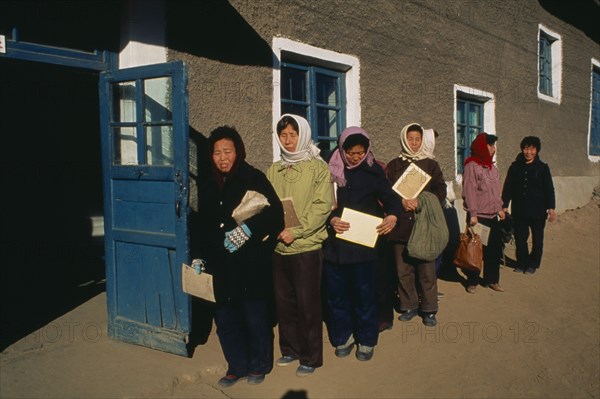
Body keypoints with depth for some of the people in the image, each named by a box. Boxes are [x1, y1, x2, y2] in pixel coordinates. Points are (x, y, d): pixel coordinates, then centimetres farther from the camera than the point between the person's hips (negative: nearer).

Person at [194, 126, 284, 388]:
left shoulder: (254, 178, -6)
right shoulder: (209, 187, 12)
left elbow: (274, 212, -16)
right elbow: (204, 227, 19)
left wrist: (248, 229, -27)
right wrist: (203, 258, 16)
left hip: (252, 264, -5)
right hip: (223, 267, 5)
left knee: (256, 318, 6)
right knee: (226, 320, 11)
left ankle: (259, 366, 26)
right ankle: (237, 367, 29)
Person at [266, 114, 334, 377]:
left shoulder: (318, 167, -3)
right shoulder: (273, 171, 10)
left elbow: (322, 206, -11)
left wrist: (295, 231, -17)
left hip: (307, 247, -4)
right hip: (279, 247, 5)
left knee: (308, 305, 2)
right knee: (284, 302, 13)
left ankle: (311, 357, 17)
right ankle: (290, 350, 30)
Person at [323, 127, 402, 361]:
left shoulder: (373, 171, 0)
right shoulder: (330, 171, 2)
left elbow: (390, 197, -3)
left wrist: (393, 215, -24)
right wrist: (331, 220, -17)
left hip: (363, 243, -1)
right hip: (334, 244, 1)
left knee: (364, 293, 7)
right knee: (335, 293, 7)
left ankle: (366, 340, 24)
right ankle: (343, 337, 26)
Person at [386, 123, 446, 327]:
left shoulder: (431, 165, 11)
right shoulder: (394, 165, 11)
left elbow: (440, 191, 2)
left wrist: (420, 202, -14)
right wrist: (402, 202, -14)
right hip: (401, 224, 1)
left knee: (427, 269, -1)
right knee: (403, 269, 4)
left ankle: (429, 309, 11)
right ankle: (409, 306, 18)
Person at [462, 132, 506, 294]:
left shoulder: (492, 167, 14)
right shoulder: (471, 166, -11)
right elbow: (469, 191, -15)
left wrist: (499, 208, 15)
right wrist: (472, 214, -18)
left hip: (492, 216, 7)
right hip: (478, 216, -7)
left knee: (494, 249, 10)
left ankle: (492, 280, 23)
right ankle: (472, 282, 14)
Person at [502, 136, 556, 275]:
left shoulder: (542, 168, 0)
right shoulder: (515, 167, 4)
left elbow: (549, 189, 0)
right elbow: (507, 187, 5)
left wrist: (551, 208, -9)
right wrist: (504, 206, -1)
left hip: (538, 211, -1)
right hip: (519, 211, 1)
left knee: (537, 239, 9)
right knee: (520, 238, 5)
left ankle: (533, 264, 24)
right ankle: (522, 263, 21)